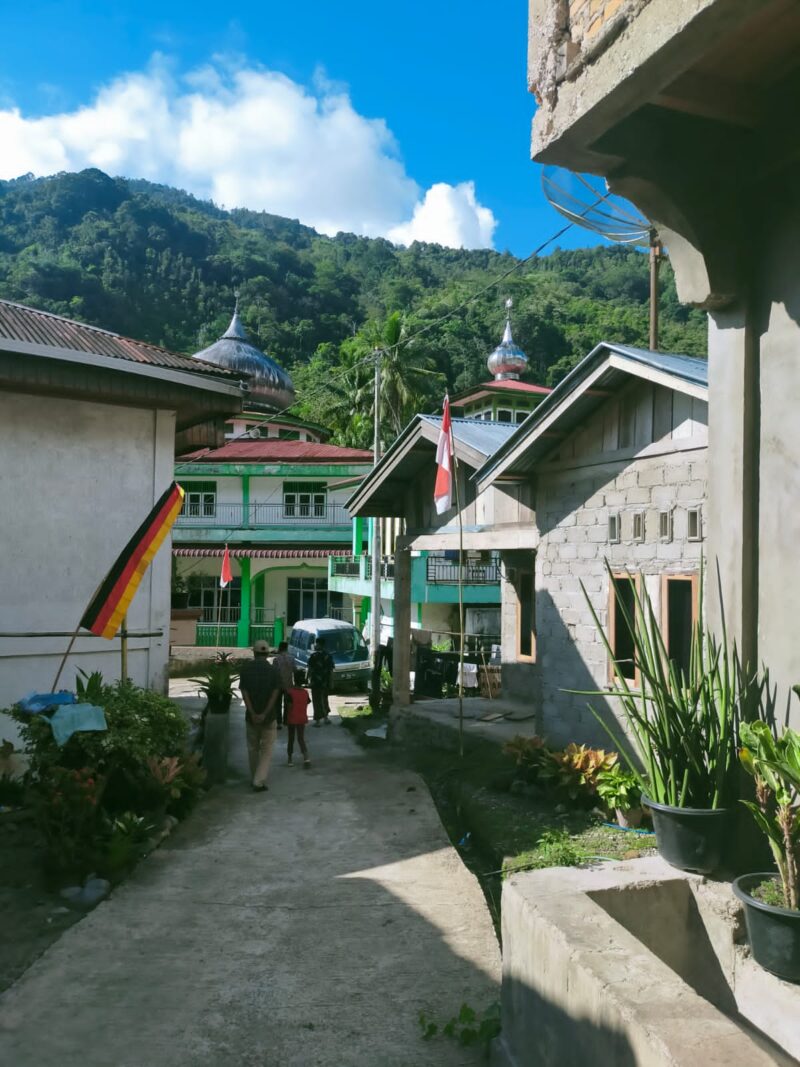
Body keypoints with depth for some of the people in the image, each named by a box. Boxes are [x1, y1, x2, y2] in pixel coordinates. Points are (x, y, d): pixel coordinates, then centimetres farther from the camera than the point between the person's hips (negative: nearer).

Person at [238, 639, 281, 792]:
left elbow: (244, 692, -10)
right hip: (269, 716, -1)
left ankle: (255, 779, 26)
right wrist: (264, 714, -14)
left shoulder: (246, 669, -3)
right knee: (266, 750, 5)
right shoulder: (273, 671, -5)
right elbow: (275, 694, -13)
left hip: (251, 716, 1)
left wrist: (253, 713, -12)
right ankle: (259, 782, -5)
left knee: (253, 748, 17)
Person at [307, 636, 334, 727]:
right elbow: (331, 670, 4)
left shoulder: (313, 656, -10)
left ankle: (318, 720, 1)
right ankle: (325, 717, 22)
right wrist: (330, 682, 10)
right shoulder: (328, 656, 4)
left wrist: (309, 679, 1)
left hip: (315, 682, -4)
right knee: (324, 699, 19)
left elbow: (310, 669, -9)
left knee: (317, 701, 2)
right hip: (325, 682, 4)